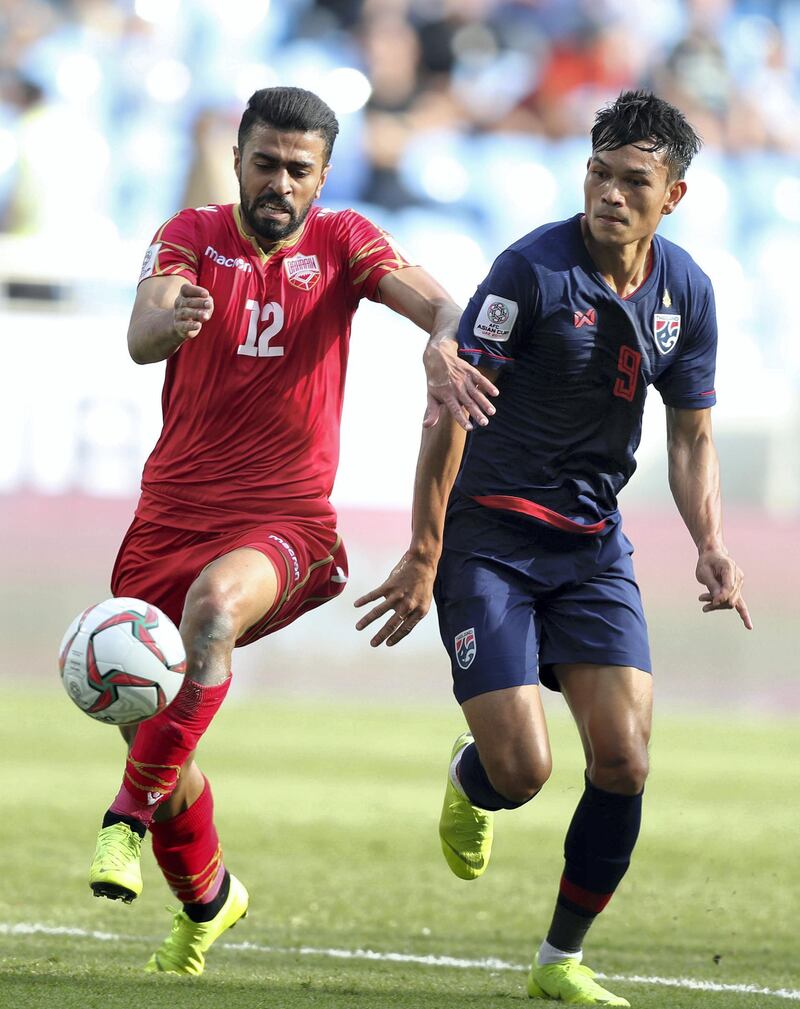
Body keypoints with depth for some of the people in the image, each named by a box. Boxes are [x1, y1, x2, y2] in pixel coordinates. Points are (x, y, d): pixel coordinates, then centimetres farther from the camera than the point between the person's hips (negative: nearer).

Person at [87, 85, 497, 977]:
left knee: (217, 603, -37)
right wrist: (168, 319, -43)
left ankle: (130, 815, -32)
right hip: (170, 520, 2)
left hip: (286, 522, -2)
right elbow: (142, 339, -18)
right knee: (151, 735, 5)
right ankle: (206, 901, 33)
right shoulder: (191, 236, 1)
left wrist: (442, 344, -38)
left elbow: (441, 305, -13)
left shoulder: (341, 242, 2)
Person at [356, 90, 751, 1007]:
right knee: (521, 770, -13)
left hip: (593, 543, 5)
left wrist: (710, 546, -5)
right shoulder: (533, 270, -15)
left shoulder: (686, 292, 2)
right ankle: (468, 782, 28)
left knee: (623, 759, -9)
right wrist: (424, 556, -14)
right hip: (490, 535, -5)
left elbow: (691, 434, 12)